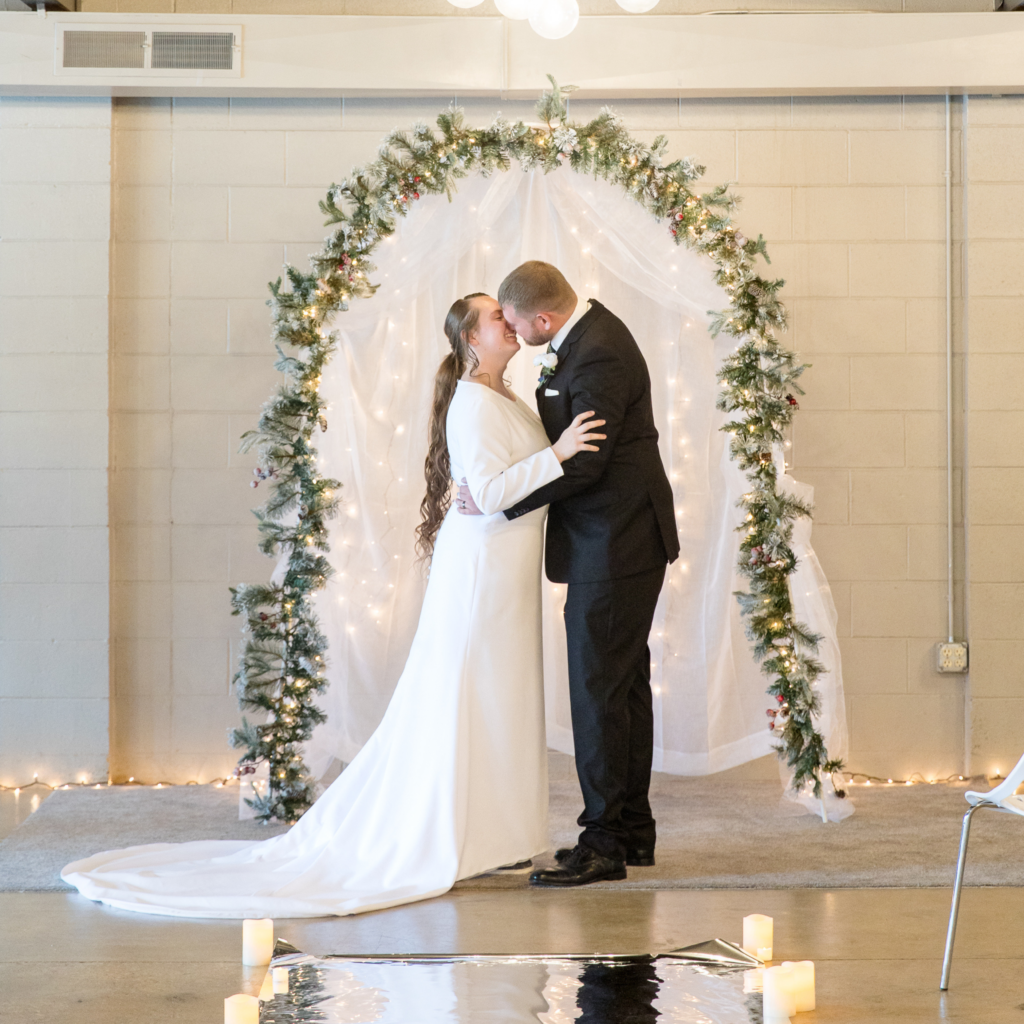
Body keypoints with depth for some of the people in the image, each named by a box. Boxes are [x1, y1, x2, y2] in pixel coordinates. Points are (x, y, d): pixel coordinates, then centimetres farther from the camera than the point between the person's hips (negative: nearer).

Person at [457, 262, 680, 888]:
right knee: (626, 682, 14)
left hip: (614, 547, -11)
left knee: (599, 689, -7)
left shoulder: (599, 355, -21)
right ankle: (634, 829, 23)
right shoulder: (587, 333, 11)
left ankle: (605, 841, -2)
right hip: (618, 539, 11)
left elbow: (582, 464, -24)